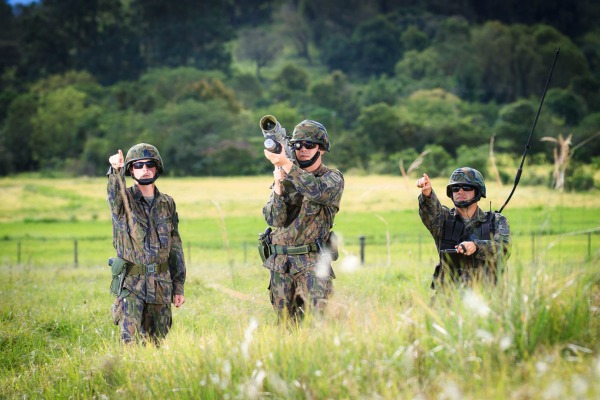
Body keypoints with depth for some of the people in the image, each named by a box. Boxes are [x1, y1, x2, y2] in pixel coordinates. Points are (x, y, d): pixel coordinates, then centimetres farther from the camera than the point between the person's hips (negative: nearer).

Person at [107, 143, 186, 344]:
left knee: (156, 342, 7)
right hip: (131, 283, -3)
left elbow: (176, 247, 12)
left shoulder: (167, 203, 9)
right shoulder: (124, 200, -1)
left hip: (161, 285, 3)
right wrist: (115, 170, -49)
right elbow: (114, 193, -27)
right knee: (132, 342, -14)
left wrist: (179, 286, 9)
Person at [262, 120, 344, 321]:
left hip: (313, 262, -4)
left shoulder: (333, 178, 1)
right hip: (280, 264, 4)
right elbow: (274, 219, 0)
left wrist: (287, 164, -29)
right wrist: (278, 186, -16)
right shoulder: (286, 178, 11)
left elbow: (318, 191, -23)